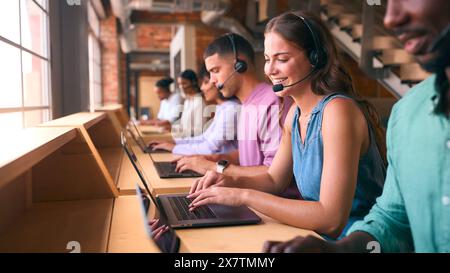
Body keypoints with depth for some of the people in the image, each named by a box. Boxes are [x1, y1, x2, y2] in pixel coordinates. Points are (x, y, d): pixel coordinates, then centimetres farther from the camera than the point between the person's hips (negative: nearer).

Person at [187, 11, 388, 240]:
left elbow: (331, 220, -27)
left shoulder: (337, 110, -22)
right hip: (318, 235, 6)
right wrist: (231, 182, -8)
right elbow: (274, 179, 11)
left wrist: (245, 196, -25)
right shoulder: (296, 112, 2)